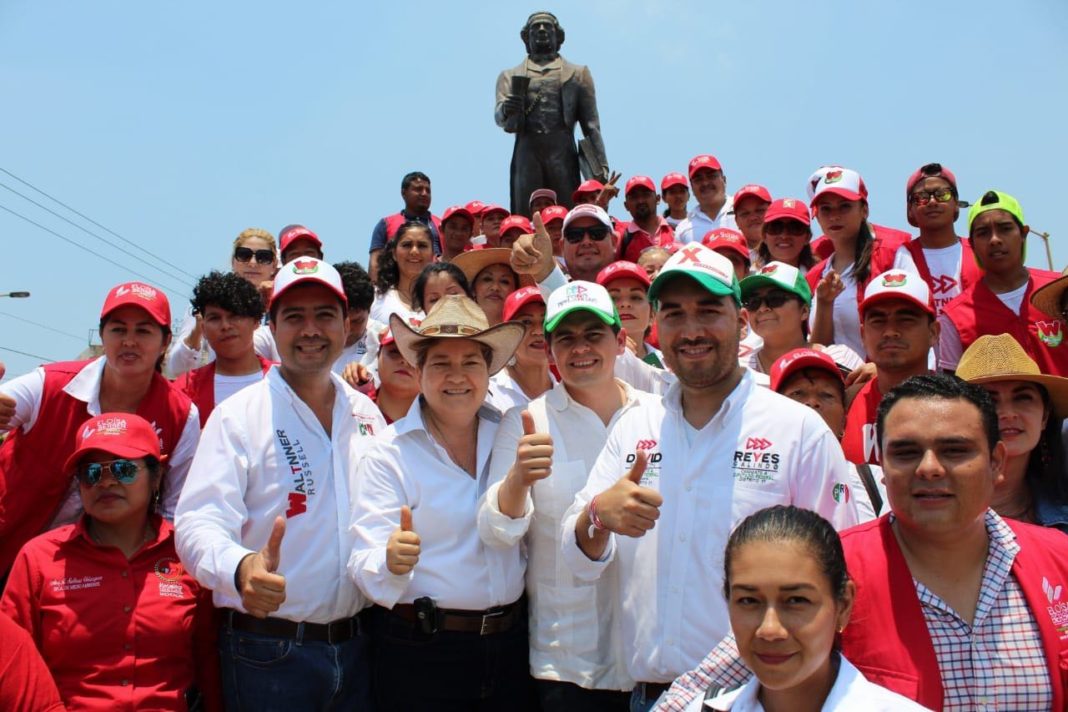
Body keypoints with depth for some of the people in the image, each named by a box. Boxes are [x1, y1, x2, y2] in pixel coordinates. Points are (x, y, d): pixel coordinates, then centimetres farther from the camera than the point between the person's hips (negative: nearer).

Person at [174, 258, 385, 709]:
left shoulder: (367, 414, 7)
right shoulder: (237, 417, -8)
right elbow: (198, 523, -18)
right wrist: (240, 568, -38)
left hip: (357, 644, 4)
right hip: (268, 653, -4)